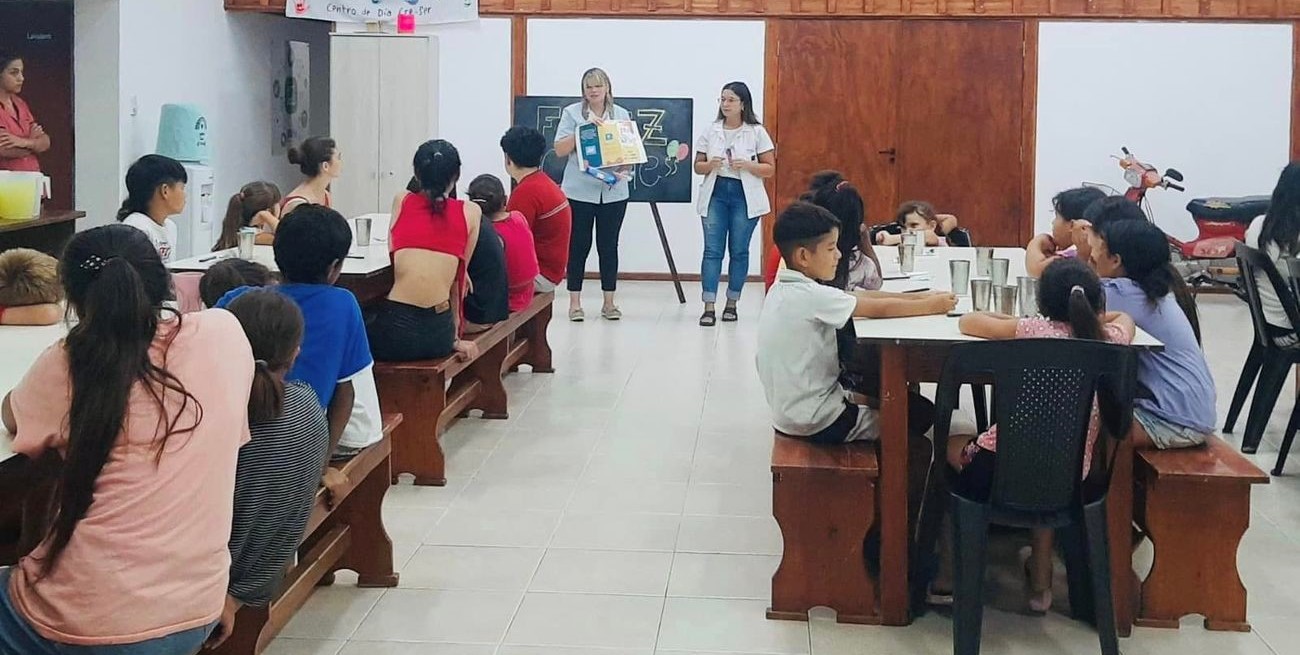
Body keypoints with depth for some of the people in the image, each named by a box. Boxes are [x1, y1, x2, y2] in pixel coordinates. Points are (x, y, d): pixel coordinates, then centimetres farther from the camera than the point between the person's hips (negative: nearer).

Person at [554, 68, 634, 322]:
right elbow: (560, 150, -5)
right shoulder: (572, 113, 1)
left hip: (613, 191, 2)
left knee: (609, 246, 6)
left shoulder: (622, 115, 9)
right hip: (579, 191, -2)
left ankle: (609, 302, 14)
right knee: (579, 245, 1)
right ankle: (575, 302, 8)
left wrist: (623, 170, -11)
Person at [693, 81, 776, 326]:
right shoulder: (710, 131, 8)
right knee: (712, 250, -4)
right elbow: (697, 166, 11)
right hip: (715, 193, 2)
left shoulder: (757, 132, 1)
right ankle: (709, 308, -7)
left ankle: (731, 304, 15)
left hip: (744, 196, -1)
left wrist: (747, 165, -16)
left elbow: (770, 169, 0)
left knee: (739, 251, 4)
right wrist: (709, 165, -11)